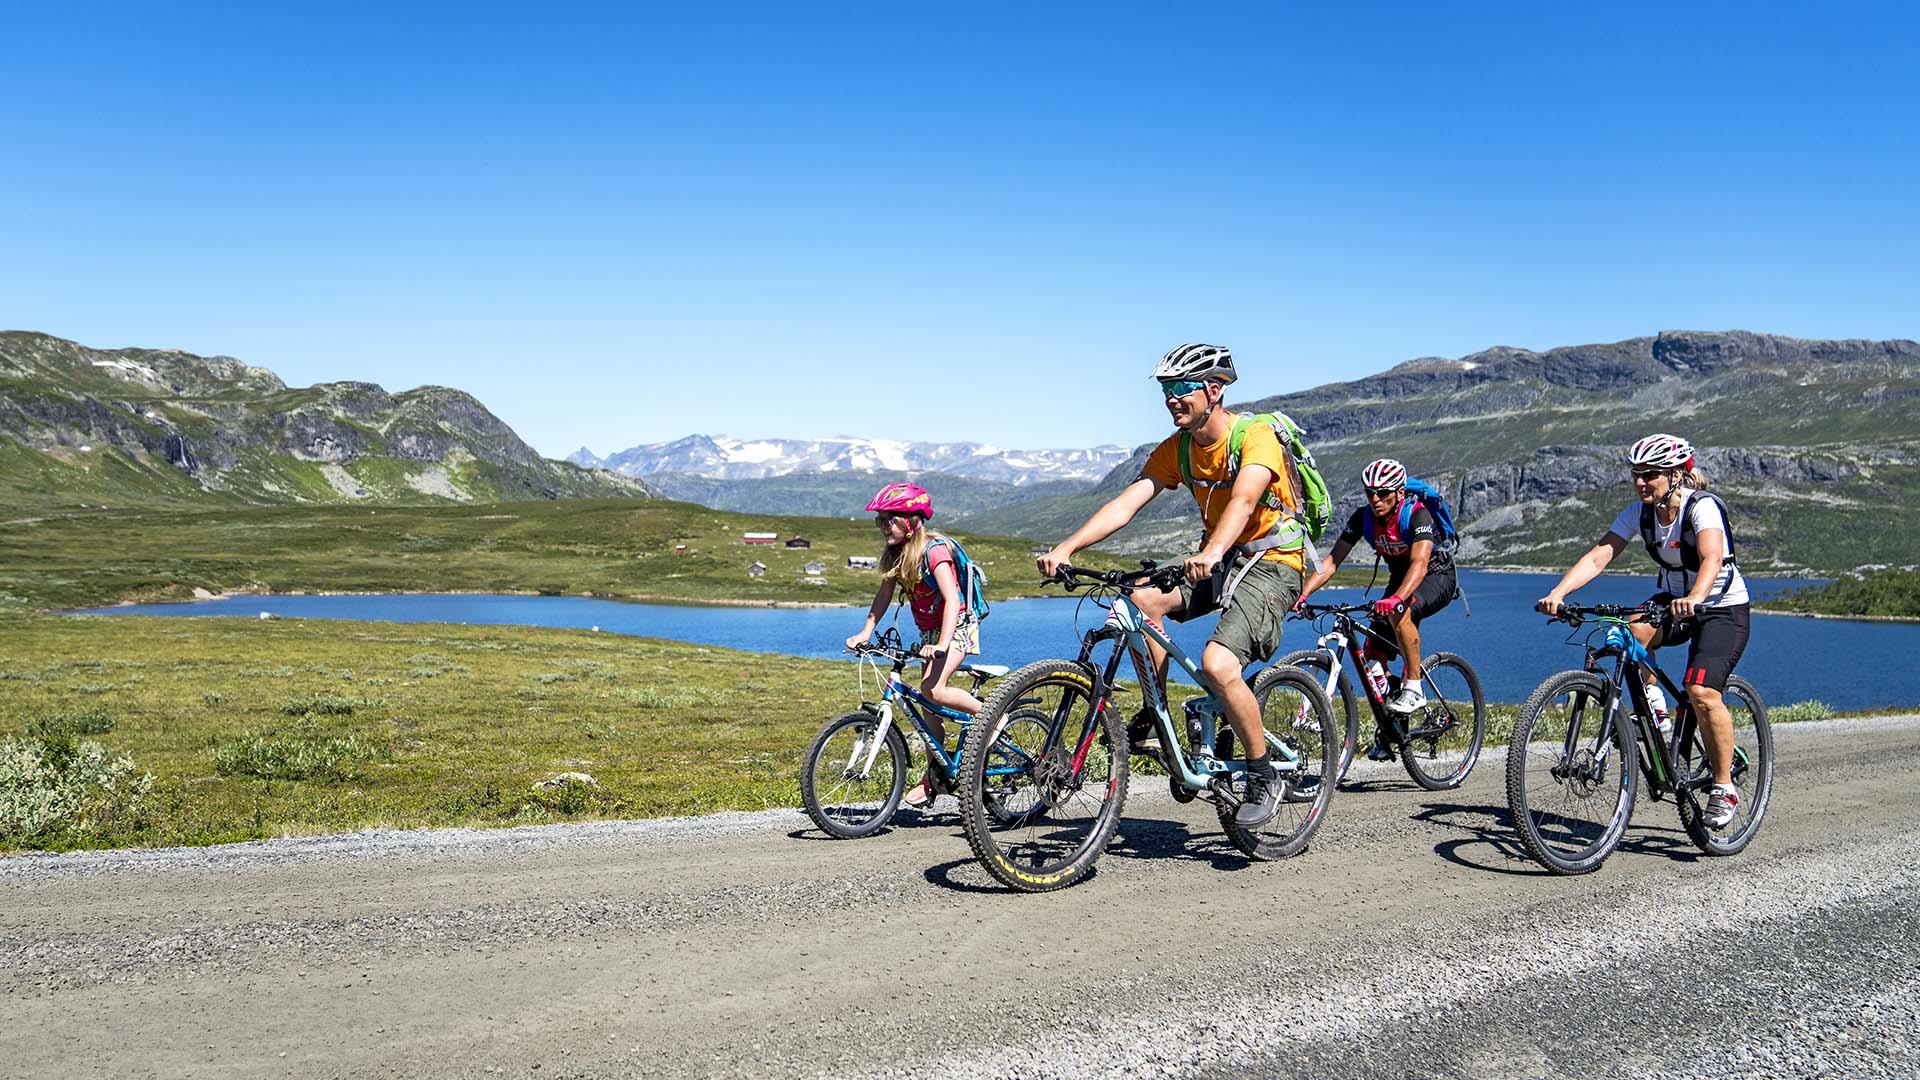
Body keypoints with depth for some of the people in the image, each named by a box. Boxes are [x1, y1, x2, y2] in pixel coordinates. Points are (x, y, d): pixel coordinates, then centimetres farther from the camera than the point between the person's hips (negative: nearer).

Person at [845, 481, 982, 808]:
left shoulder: (934, 549, -23)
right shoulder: (895, 554, 0)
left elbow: (951, 599, -29)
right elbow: (884, 595, 6)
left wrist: (942, 643, -39)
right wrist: (865, 632, -6)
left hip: (957, 627, -8)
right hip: (929, 632, 8)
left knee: (932, 689, -28)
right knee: (930, 707, 8)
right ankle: (932, 777, 17)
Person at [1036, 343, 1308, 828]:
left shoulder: (1256, 436, -19)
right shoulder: (1176, 449, 0)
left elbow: (1244, 499, -37)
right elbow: (1126, 502, -10)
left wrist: (1211, 554, -56)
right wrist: (1065, 548, -24)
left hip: (1272, 564, -6)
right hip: (1218, 560, 7)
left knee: (1218, 665, -26)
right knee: (1142, 599, -21)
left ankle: (1264, 777, -5)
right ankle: (1153, 719, -4)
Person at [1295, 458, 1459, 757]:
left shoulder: (1418, 514, -28)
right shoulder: (1363, 518, -14)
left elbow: (1419, 563, -42)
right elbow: (1331, 561, -17)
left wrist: (1396, 598, -60)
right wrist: (1302, 594, -32)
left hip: (1437, 578, -6)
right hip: (1400, 580, 6)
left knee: (1398, 610, -38)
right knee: (1372, 655, -6)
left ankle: (1414, 687, -25)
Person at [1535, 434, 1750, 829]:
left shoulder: (1702, 507, -23)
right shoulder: (1639, 511, -8)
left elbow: (1711, 558, -41)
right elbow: (1598, 556, -18)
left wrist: (1694, 598, -61)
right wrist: (1558, 593, -34)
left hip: (1724, 608, -5)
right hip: (1675, 602, 5)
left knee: (1702, 693, -23)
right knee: (1631, 630, -29)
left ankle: (1724, 787, -5)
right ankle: (1653, 702, -4)